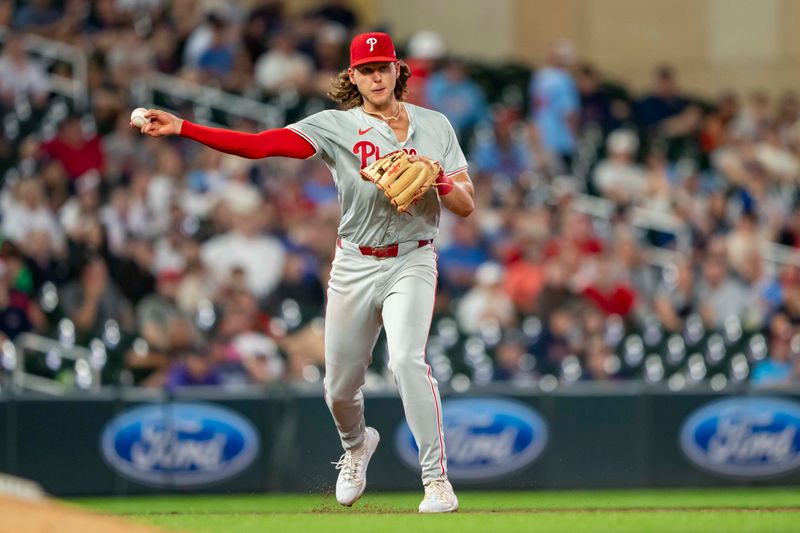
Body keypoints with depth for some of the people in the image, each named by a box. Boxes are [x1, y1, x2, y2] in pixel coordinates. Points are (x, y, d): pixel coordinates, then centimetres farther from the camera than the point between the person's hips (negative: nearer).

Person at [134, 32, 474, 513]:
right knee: (340, 385, 8)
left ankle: (437, 479, -21)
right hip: (354, 267, 2)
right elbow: (259, 144, -12)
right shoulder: (337, 126, -2)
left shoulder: (434, 126, 3)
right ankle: (356, 445, 44)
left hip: (411, 262, -2)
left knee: (407, 359, -25)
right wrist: (181, 128, -22)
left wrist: (438, 179, -19)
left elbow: (467, 206, 3)